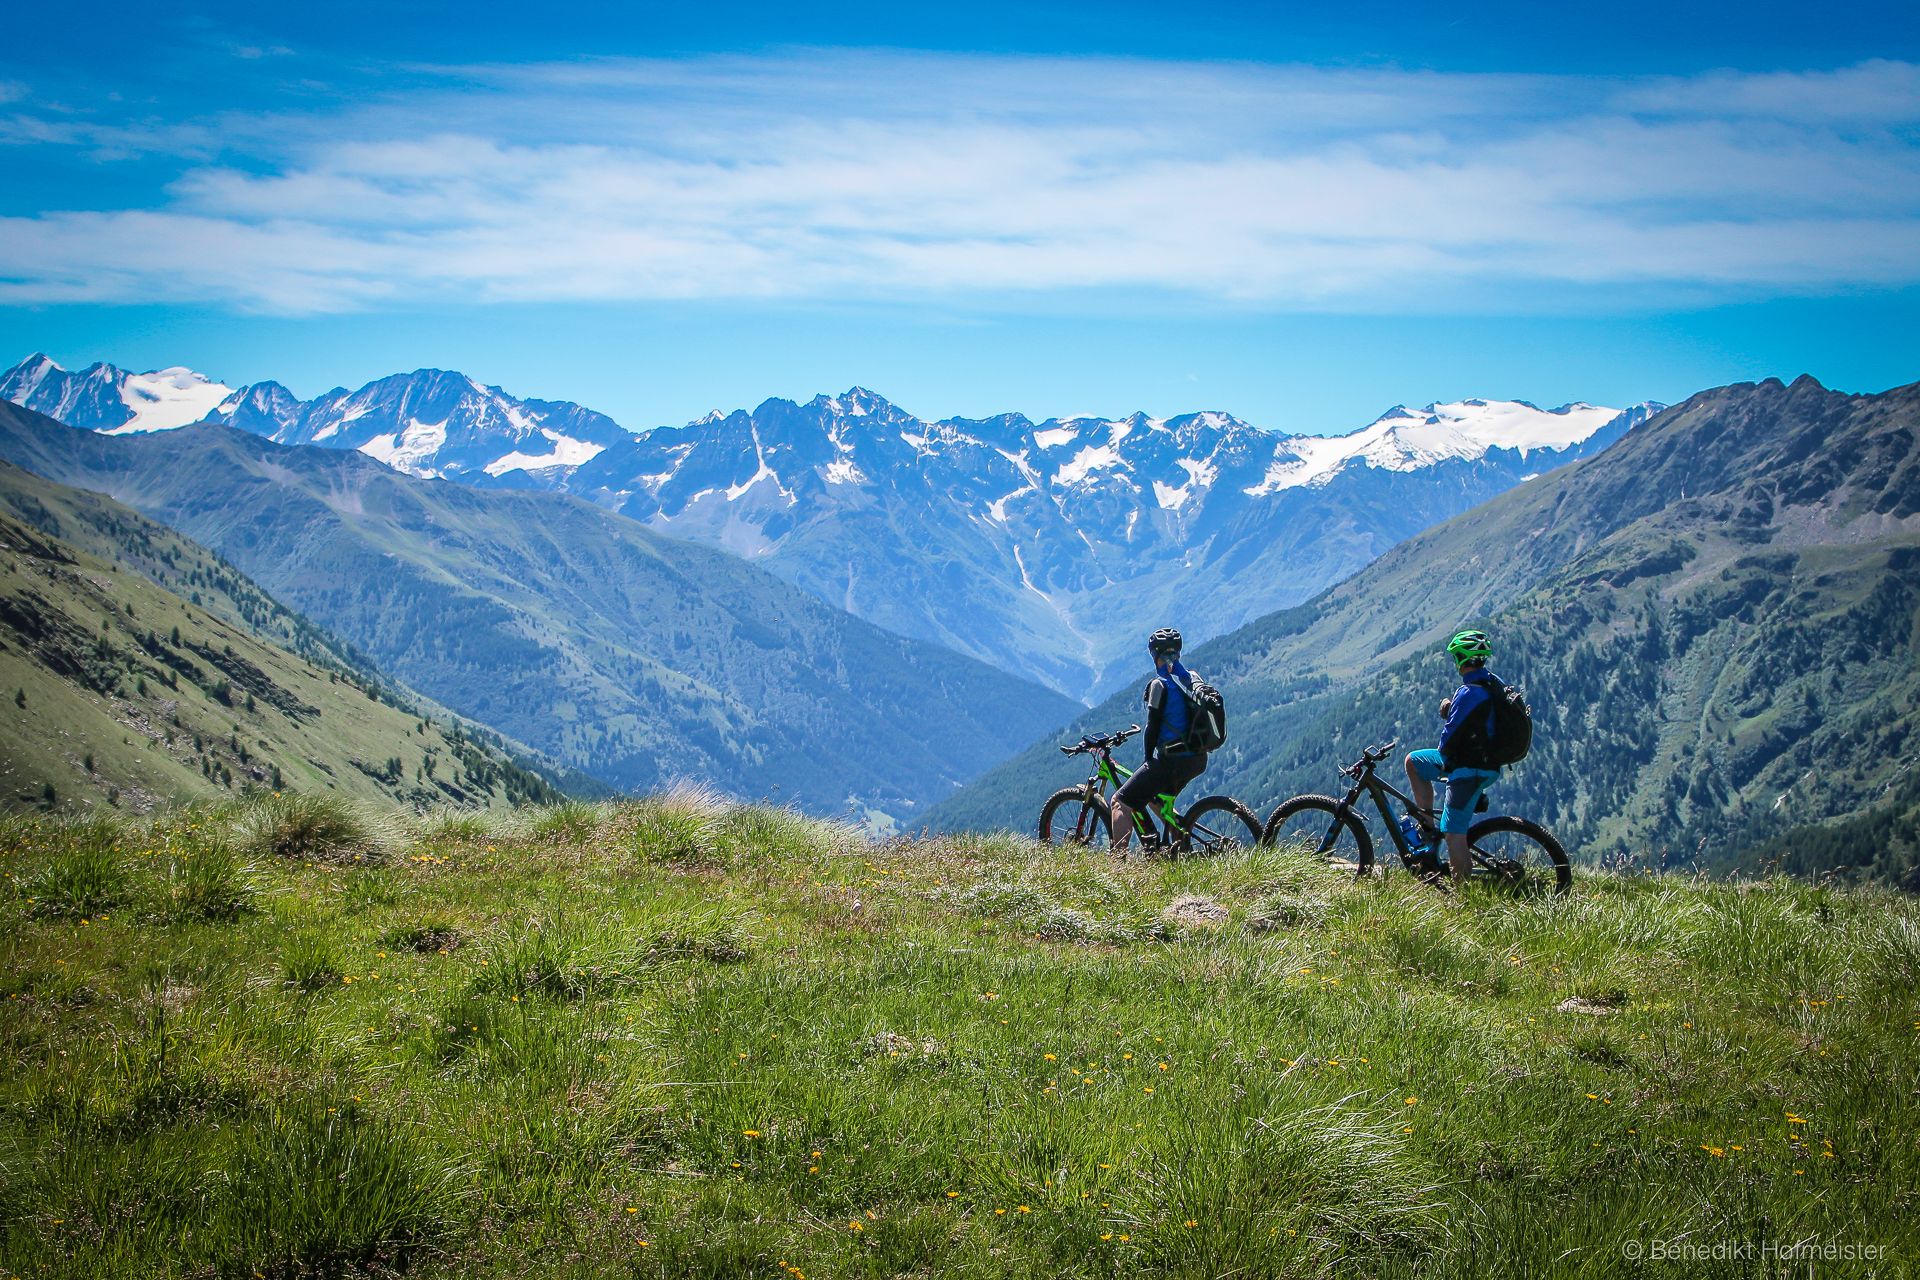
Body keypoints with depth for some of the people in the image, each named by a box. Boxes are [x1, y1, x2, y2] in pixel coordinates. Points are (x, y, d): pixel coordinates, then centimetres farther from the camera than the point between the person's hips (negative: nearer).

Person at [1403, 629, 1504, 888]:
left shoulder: (1468, 693, -24)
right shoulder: (1494, 684, 6)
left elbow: (1450, 738, -20)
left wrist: (1442, 752, 1)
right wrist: (1450, 710, 0)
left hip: (1469, 770, -10)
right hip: (1486, 760, 10)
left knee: (1454, 834, -8)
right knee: (1413, 761, 21)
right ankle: (1427, 824, 22)